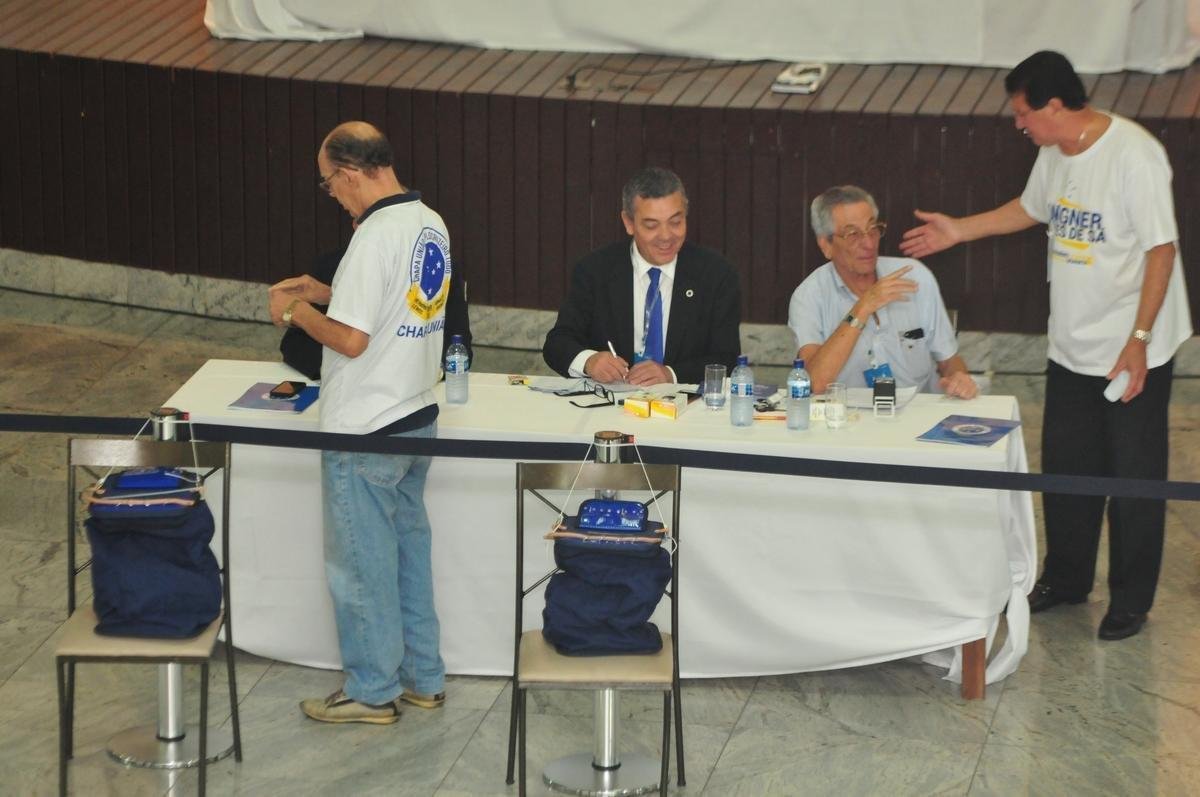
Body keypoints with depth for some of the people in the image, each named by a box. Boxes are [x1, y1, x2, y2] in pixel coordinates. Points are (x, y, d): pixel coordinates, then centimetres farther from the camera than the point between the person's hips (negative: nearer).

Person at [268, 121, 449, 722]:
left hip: (365, 434, -9)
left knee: (361, 562, 5)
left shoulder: (374, 237, -23)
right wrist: (324, 292, 14)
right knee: (409, 548, 19)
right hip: (418, 417, 9)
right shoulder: (430, 225, 5)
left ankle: (372, 692, 16)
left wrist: (295, 312, -8)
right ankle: (423, 678, 28)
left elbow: (351, 339, -24)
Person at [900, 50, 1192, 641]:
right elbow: (1033, 209, 24)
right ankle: (1066, 577, 33)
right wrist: (958, 230, 22)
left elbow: (1162, 249, -21)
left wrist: (1138, 338, -22)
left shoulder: (1133, 155, -22)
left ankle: (1131, 599, 17)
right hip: (1072, 347, 8)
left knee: (1133, 477, 4)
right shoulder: (1055, 154, 3)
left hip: (1133, 353, -8)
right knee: (1065, 468, 16)